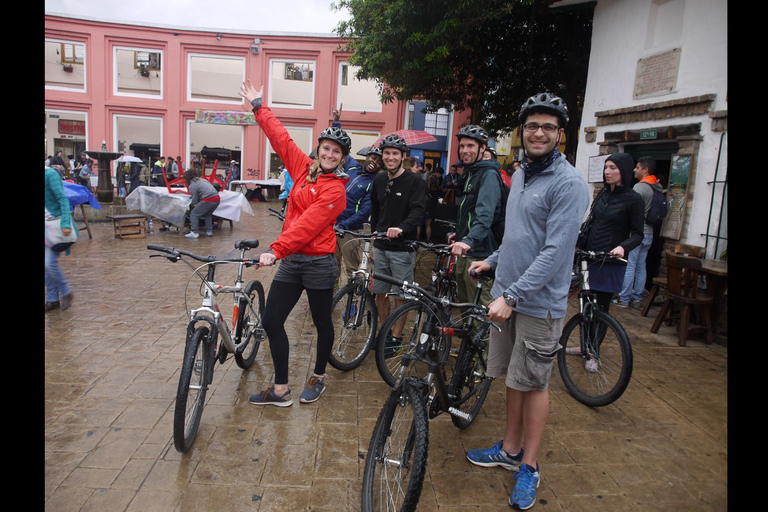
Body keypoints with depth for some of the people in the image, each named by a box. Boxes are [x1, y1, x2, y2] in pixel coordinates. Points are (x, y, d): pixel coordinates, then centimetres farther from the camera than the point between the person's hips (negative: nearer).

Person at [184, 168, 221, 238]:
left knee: (194, 214, 5)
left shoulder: (192, 186, 1)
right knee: (208, 214, 30)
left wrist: (191, 204, 24)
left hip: (209, 200, -8)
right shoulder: (202, 180, 24)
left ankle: (194, 232, -1)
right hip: (217, 199, 8)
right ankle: (209, 231, 26)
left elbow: (195, 201, 1)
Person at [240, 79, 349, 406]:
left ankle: (318, 378, 34)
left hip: (318, 263, -7)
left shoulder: (335, 190, -13)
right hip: (290, 261, 7)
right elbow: (282, 139, 15)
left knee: (322, 322, 12)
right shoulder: (305, 168, 7)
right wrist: (258, 107, 19)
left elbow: (307, 225, -23)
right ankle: (280, 390, 16)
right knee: (271, 321, 4)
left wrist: (276, 250, -31)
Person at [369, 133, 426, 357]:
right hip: (380, 247, 6)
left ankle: (396, 337, 17)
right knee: (380, 293, 11)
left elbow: (418, 212, -20)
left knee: (401, 296, 4)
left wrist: (402, 228, -36)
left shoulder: (415, 181, -9)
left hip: (402, 248, -5)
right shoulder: (379, 180, 10)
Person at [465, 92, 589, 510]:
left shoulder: (568, 183, -15)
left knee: (534, 383, 4)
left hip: (539, 301, -7)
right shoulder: (521, 174, 11)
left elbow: (556, 252, -22)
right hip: (507, 293, 7)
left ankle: (529, 467, 21)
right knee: (513, 378, 17)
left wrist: (513, 295, -25)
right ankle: (510, 450, 33)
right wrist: (493, 260, 19)